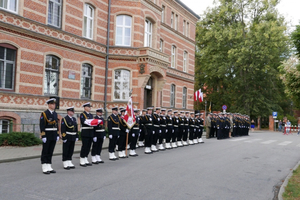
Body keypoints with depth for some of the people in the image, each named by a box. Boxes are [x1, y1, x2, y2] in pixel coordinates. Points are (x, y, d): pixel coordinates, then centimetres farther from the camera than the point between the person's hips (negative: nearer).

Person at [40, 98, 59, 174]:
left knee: (50, 152, 11)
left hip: (53, 136, 7)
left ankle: (49, 167, 17)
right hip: (47, 136, -6)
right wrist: (43, 136, -18)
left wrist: (57, 135, 13)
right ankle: (45, 168, 7)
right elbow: (42, 126, -14)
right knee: (45, 152, 2)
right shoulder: (44, 114, -9)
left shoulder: (55, 114, 12)